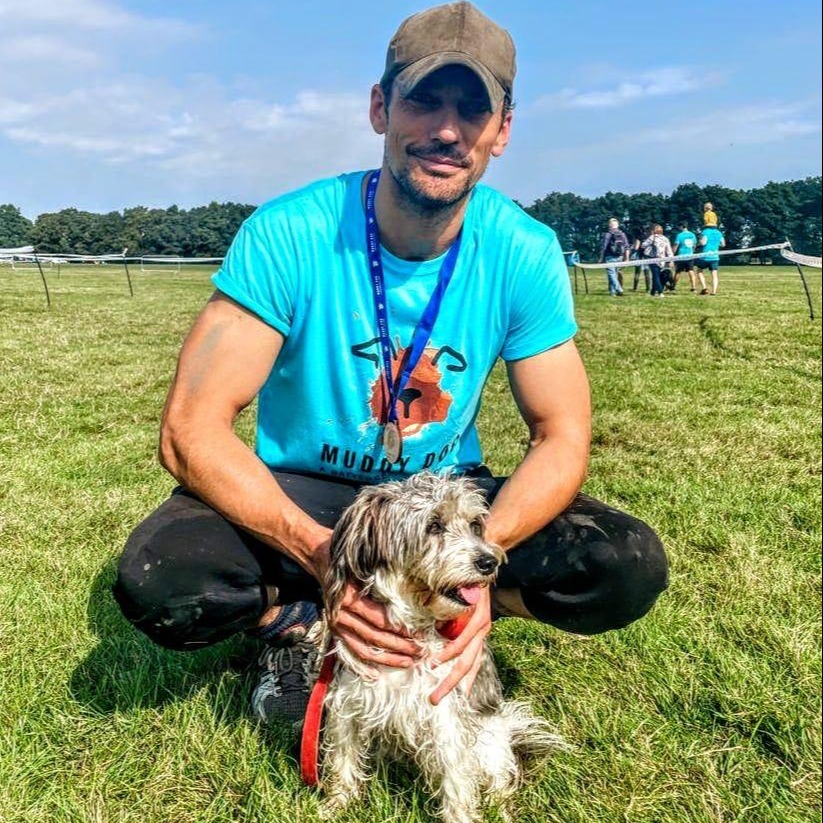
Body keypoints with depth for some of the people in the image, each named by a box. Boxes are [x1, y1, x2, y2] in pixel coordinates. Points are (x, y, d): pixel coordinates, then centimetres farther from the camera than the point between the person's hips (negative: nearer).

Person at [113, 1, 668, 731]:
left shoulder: (524, 254, -14)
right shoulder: (289, 235, -21)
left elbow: (562, 438, -12)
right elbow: (192, 430, -23)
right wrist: (323, 555, -36)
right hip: (300, 494, -1)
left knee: (630, 570, -20)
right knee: (157, 579, -30)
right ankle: (294, 618, 2)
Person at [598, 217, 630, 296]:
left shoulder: (608, 234, -8)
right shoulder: (622, 234, 5)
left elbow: (603, 247, -7)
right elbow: (627, 247, 5)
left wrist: (601, 258, 2)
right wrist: (626, 258, 11)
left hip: (610, 257, -5)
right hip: (620, 257, 5)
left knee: (611, 273, -4)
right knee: (615, 273, 13)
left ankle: (618, 289, -17)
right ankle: (613, 291, 15)